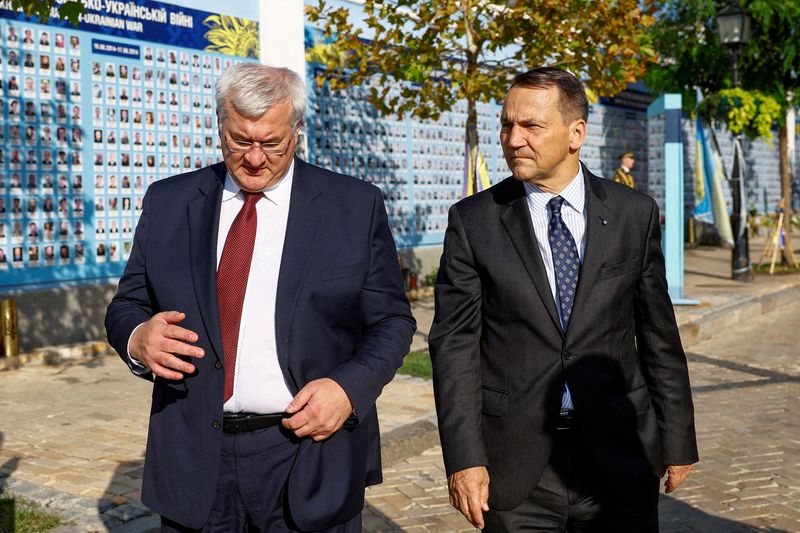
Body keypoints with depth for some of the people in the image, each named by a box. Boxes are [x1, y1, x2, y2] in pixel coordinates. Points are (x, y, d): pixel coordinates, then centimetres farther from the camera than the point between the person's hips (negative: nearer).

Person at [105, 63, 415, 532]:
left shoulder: (356, 206, -2)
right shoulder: (168, 202, 5)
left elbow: (392, 321, 1)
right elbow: (127, 305, 9)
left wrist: (349, 388, -16)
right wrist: (137, 338, -15)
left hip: (310, 454, -2)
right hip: (195, 459, 2)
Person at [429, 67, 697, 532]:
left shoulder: (635, 215, 2)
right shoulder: (473, 221, -2)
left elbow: (659, 335, 6)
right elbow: (455, 343, -4)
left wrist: (678, 439, 9)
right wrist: (464, 458, -10)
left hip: (618, 456, 1)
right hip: (516, 465, -1)